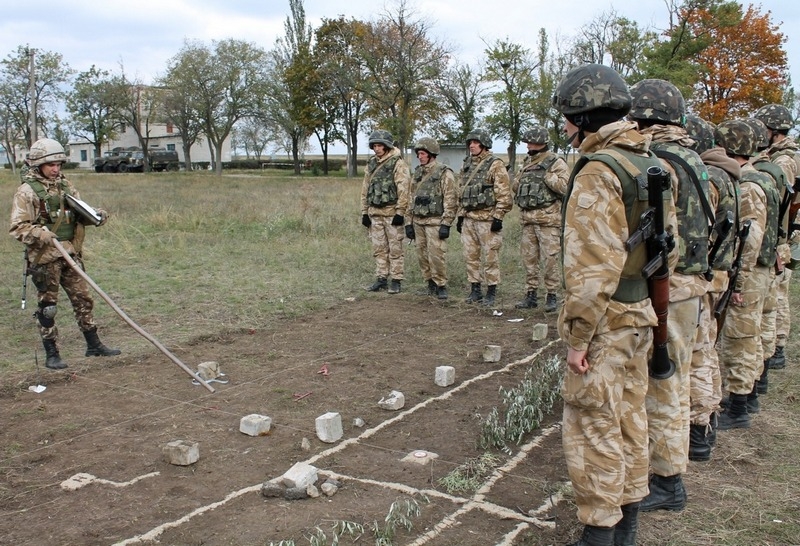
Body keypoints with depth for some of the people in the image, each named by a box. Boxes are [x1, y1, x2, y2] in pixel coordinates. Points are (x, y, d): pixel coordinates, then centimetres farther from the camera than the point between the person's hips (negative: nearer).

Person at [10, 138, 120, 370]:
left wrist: (97, 215, -6)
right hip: (45, 258, -6)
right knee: (48, 307, 4)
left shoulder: (65, 185, 9)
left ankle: (94, 345, 22)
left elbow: (81, 211, 15)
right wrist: (41, 234, -28)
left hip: (71, 254, 6)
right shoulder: (27, 191, -9)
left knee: (83, 299, 11)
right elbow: (18, 227, -11)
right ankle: (52, 355, 14)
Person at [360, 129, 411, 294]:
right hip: (375, 213, 6)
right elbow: (365, 189, 16)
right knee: (379, 249, 10)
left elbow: (403, 190, -13)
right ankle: (381, 279, 18)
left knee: (395, 249, 0)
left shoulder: (398, 164, -8)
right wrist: (364, 212, 12)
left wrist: (400, 212, -17)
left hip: (392, 212, -6)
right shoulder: (371, 164, 13)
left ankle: (396, 281, 5)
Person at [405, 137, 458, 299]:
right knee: (423, 256, 9)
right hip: (418, 222, 7)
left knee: (436, 255, -8)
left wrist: (446, 224, -16)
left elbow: (451, 201, -11)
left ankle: (441, 286, 4)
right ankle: (431, 284, 20)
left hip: (435, 222, -7)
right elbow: (411, 199, 17)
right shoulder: (417, 173, 13)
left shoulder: (444, 173, -7)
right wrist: (409, 222, 12)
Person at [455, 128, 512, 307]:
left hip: (487, 219, -7)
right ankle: (475, 290, 20)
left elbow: (504, 194, -11)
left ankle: (491, 292, 8)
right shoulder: (466, 165, 14)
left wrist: (498, 217, -15)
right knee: (470, 256, 10)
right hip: (468, 219, 7)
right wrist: (460, 215, 15)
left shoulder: (495, 165, -7)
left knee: (490, 257, 0)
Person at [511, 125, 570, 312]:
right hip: (527, 219, 7)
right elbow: (515, 188, 25)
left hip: (548, 219, -7)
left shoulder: (556, 163, -4)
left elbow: (566, 186, -17)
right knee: (529, 259, 9)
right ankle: (531, 295, 18)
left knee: (550, 259, -4)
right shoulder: (527, 163, 17)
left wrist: (547, 176, -17)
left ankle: (551, 296, 4)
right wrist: (518, 182, 5)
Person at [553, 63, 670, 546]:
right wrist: (652, 314, 21)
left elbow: (593, 265, -24)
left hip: (606, 323, -10)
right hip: (641, 316, 10)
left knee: (594, 429, 1)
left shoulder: (598, 172, -19)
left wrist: (578, 335, -18)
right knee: (631, 418, 18)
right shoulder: (649, 164, 10)